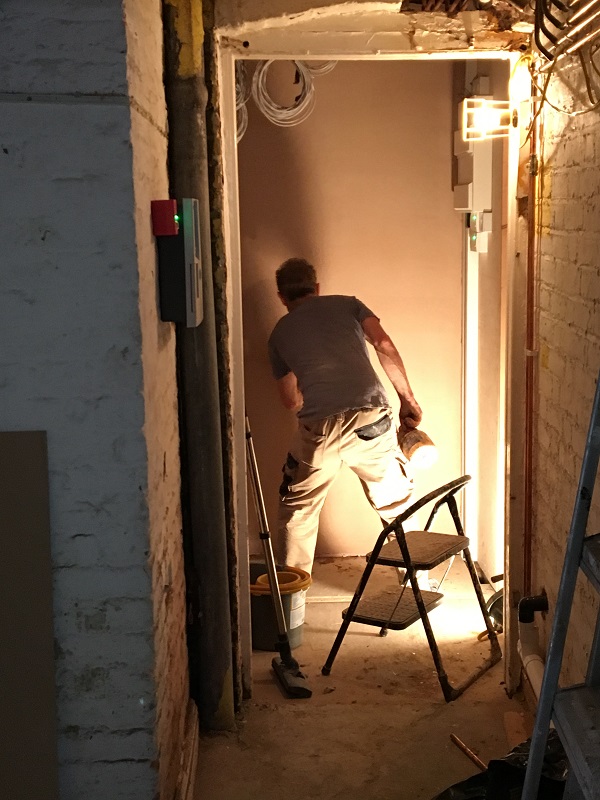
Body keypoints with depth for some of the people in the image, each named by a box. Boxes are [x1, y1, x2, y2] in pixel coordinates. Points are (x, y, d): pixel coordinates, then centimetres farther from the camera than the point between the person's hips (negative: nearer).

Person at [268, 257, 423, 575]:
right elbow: (385, 346, 2)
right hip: (371, 419, 0)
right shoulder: (347, 304, 19)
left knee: (296, 510, 21)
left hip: (317, 429, 0)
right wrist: (407, 399, 8)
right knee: (397, 505, 20)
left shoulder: (279, 333, 21)